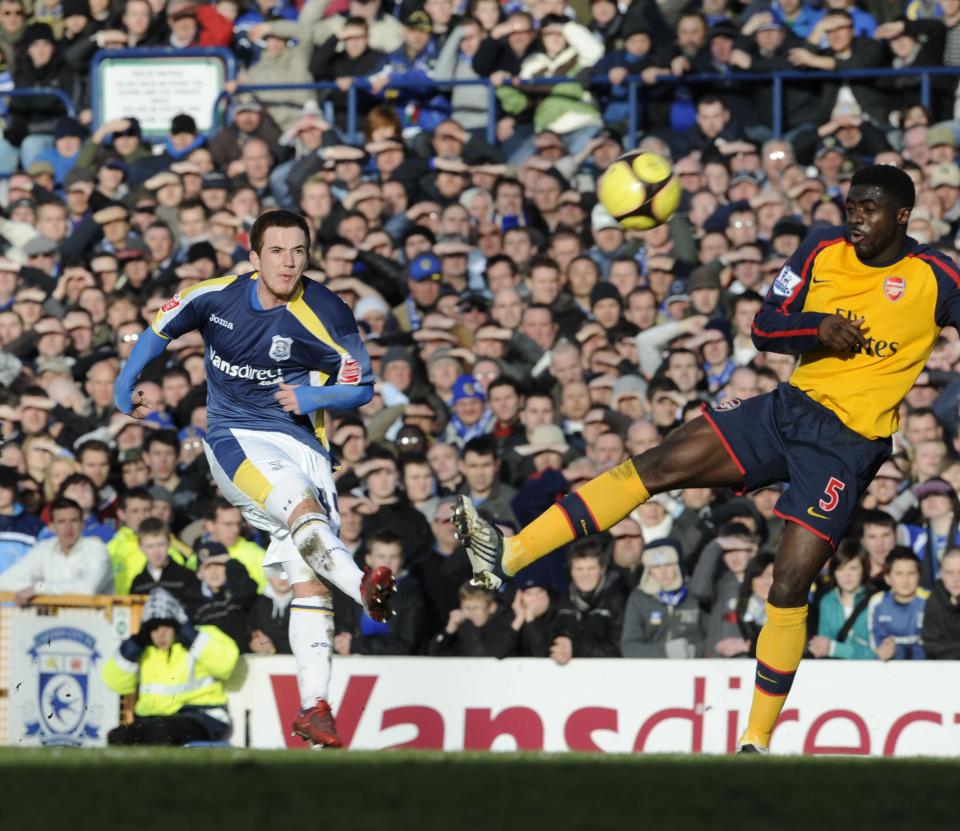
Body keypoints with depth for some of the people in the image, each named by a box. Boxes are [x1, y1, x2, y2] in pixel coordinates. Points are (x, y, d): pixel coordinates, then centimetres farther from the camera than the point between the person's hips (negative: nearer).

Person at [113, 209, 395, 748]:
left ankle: (315, 708, -11)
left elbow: (362, 387, 0)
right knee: (301, 506, -33)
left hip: (301, 442, 1)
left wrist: (312, 397, -15)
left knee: (308, 576, -11)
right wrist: (126, 387, 22)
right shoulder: (216, 297, -1)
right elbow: (161, 330, 18)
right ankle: (364, 588, -59)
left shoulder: (326, 315, -7)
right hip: (235, 439, -1)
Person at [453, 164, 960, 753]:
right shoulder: (824, 250, 4)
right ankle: (509, 555, -14)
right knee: (656, 466, -9)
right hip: (791, 405, 5)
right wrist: (817, 326, -14)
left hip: (849, 442, -5)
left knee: (790, 589, -13)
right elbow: (765, 328, 6)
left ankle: (756, 742, -2)